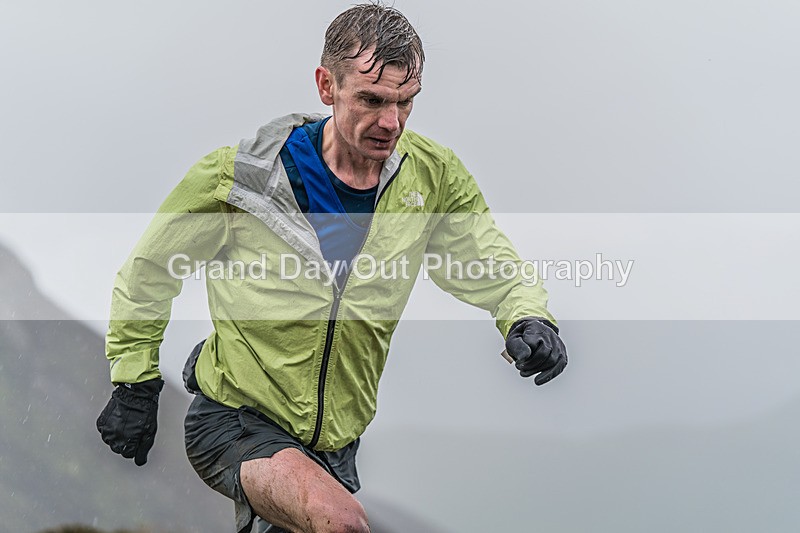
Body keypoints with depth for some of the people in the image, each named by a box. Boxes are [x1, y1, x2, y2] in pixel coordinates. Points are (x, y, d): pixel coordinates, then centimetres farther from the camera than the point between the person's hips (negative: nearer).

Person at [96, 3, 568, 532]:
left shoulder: (433, 176, -6)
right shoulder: (241, 176, -14)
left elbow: (491, 268, 5)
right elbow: (150, 269, -1)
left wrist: (527, 318, -16)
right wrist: (135, 384, 1)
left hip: (337, 442, 5)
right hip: (235, 422, -5)